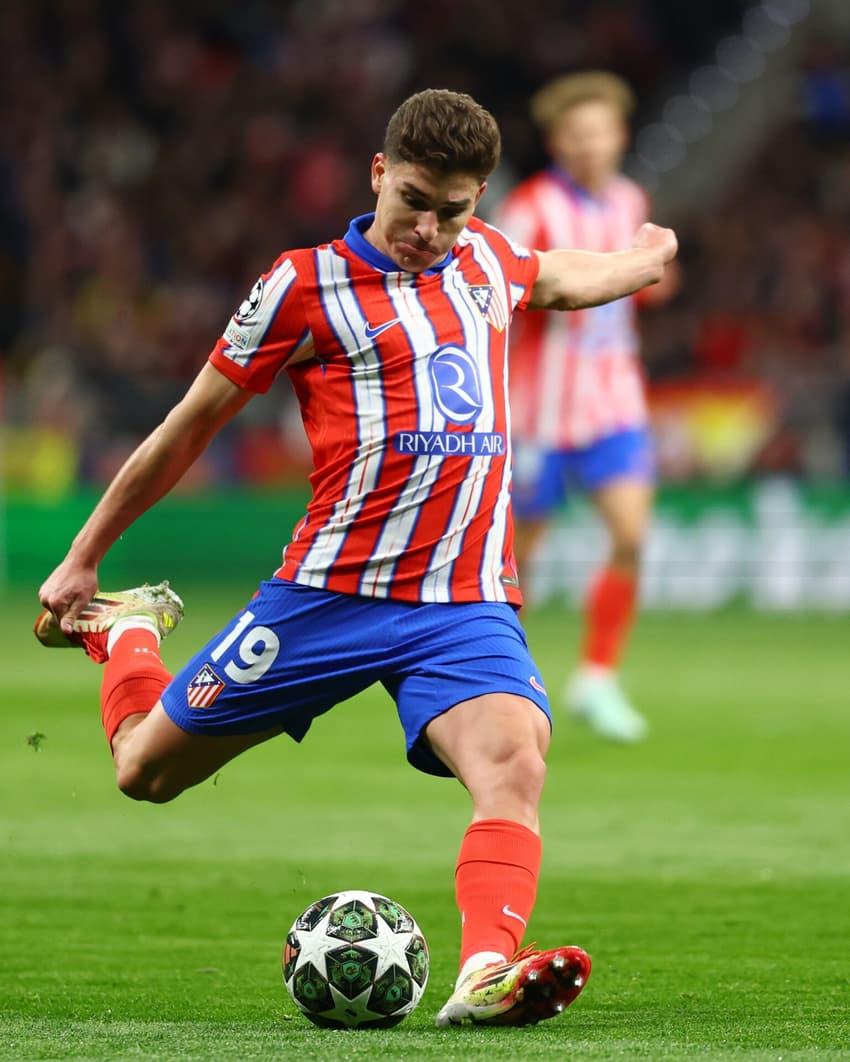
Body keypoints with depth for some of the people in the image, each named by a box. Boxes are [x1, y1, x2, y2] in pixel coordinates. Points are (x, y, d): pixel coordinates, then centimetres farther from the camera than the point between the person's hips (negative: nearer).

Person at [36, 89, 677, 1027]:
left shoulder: (489, 259, 12)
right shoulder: (308, 284, -4)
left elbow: (556, 280, 41)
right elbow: (189, 426, 4)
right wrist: (81, 559, 10)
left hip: (467, 605, 3)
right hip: (332, 592, -3)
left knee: (515, 763, -27)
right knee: (147, 769, 8)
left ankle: (486, 975, -42)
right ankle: (127, 631, 41)